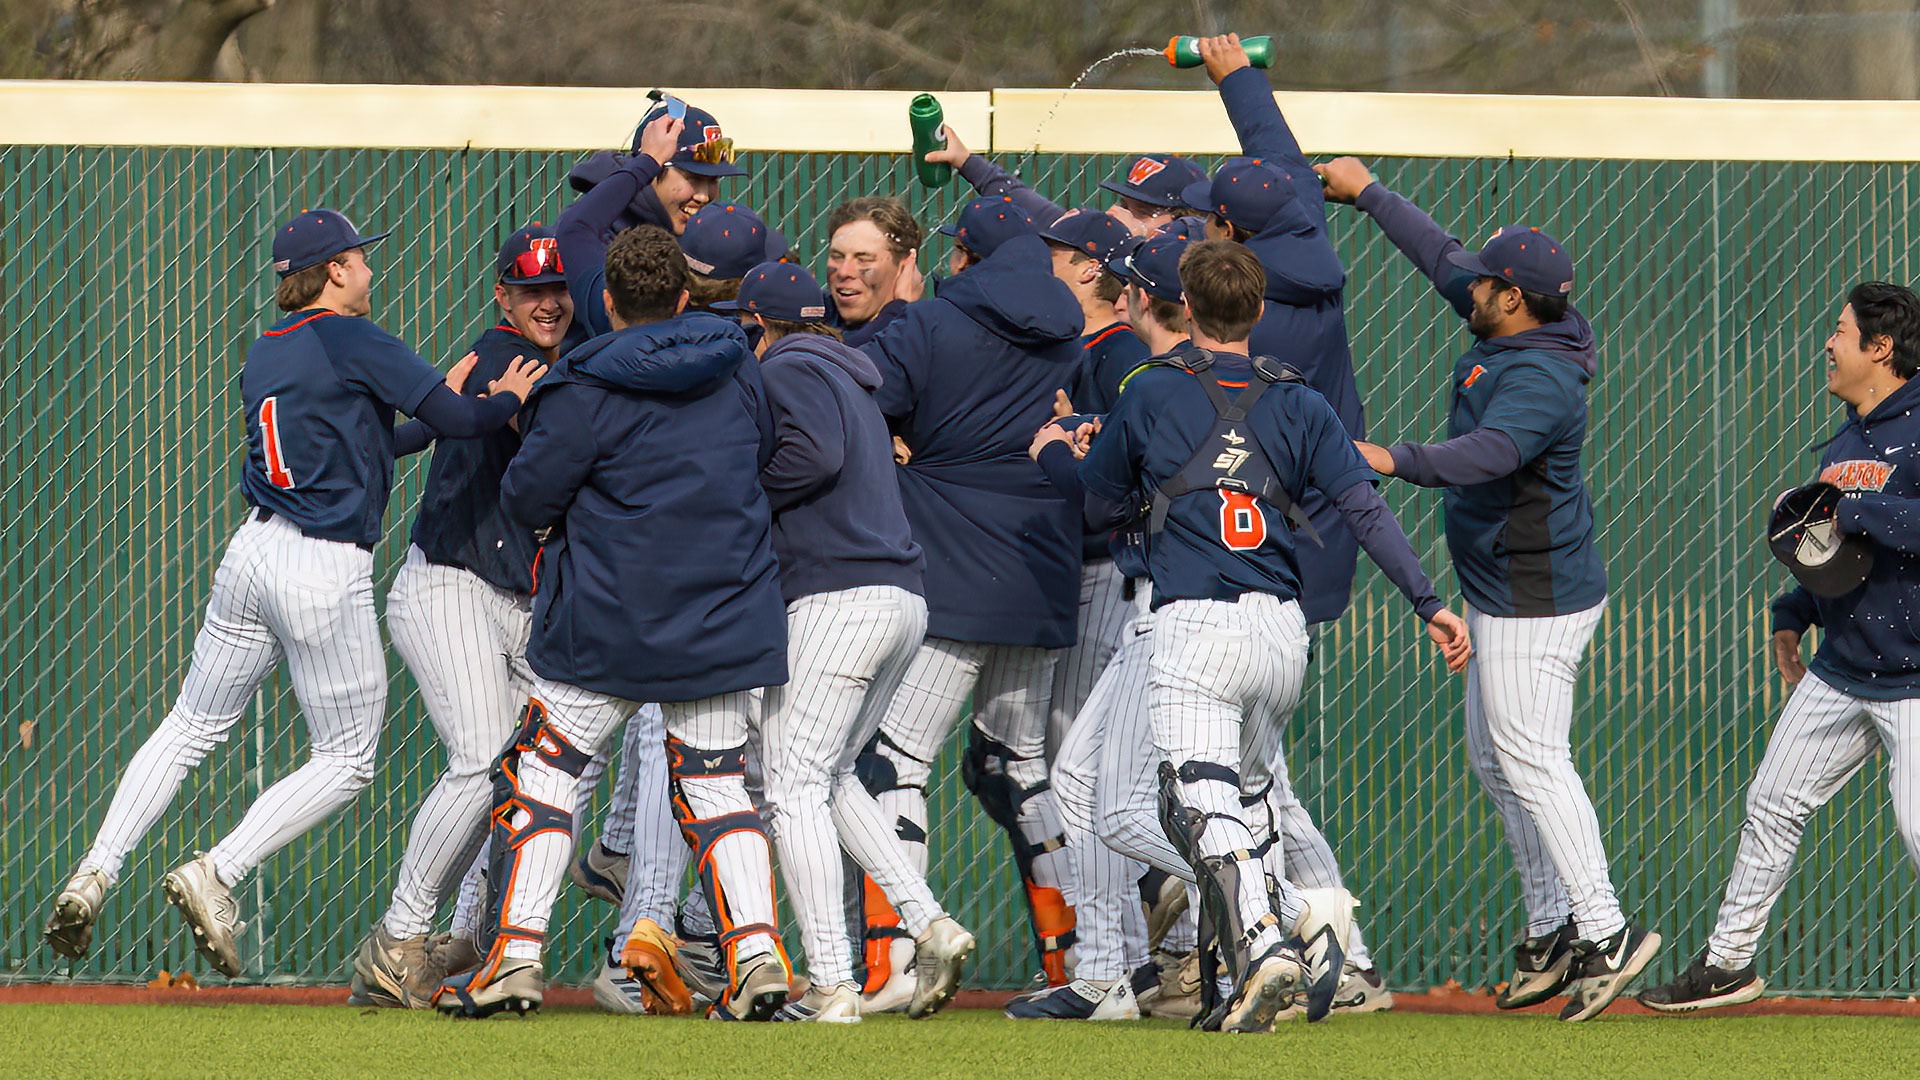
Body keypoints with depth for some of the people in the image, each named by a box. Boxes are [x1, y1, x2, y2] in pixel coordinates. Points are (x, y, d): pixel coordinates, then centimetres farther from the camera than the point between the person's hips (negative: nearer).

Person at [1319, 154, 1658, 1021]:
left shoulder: (1541, 379, -25)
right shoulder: (1509, 329, 4)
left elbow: (1487, 453, -43)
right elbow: (1443, 258, 20)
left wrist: (1396, 460, -55)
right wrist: (1367, 194, 26)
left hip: (1536, 605, -11)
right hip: (1502, 594, 11)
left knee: (1531, 761, -9)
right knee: (1494, 758, 16)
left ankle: (1606, 933, -7)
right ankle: (1552, 932, 20)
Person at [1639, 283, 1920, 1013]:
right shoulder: (1844, 443, 13)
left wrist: (1857, 512, -26)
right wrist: (1794, 615, 17)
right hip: (1839, 671, 9)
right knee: (1773, 805, 11)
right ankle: (1728, 963, 22)